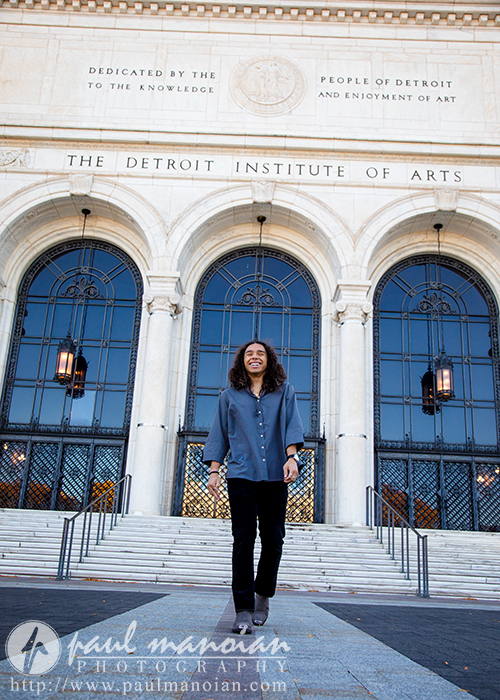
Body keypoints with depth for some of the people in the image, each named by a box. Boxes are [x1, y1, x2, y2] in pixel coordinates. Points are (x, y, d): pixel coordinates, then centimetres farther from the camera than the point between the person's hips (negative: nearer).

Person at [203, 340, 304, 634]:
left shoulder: (284, 392, 13)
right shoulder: (230, 396, 14)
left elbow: (292, 426, 3)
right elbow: (219, 434, 13)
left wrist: (291, 457, -12)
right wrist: (214, 470, 4)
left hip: (275, 476, 1)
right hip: (241, 475, 0)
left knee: (273, 538, 2)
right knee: (243, 540, -5)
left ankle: (263, 594, 26)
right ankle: (244, 611, 0)